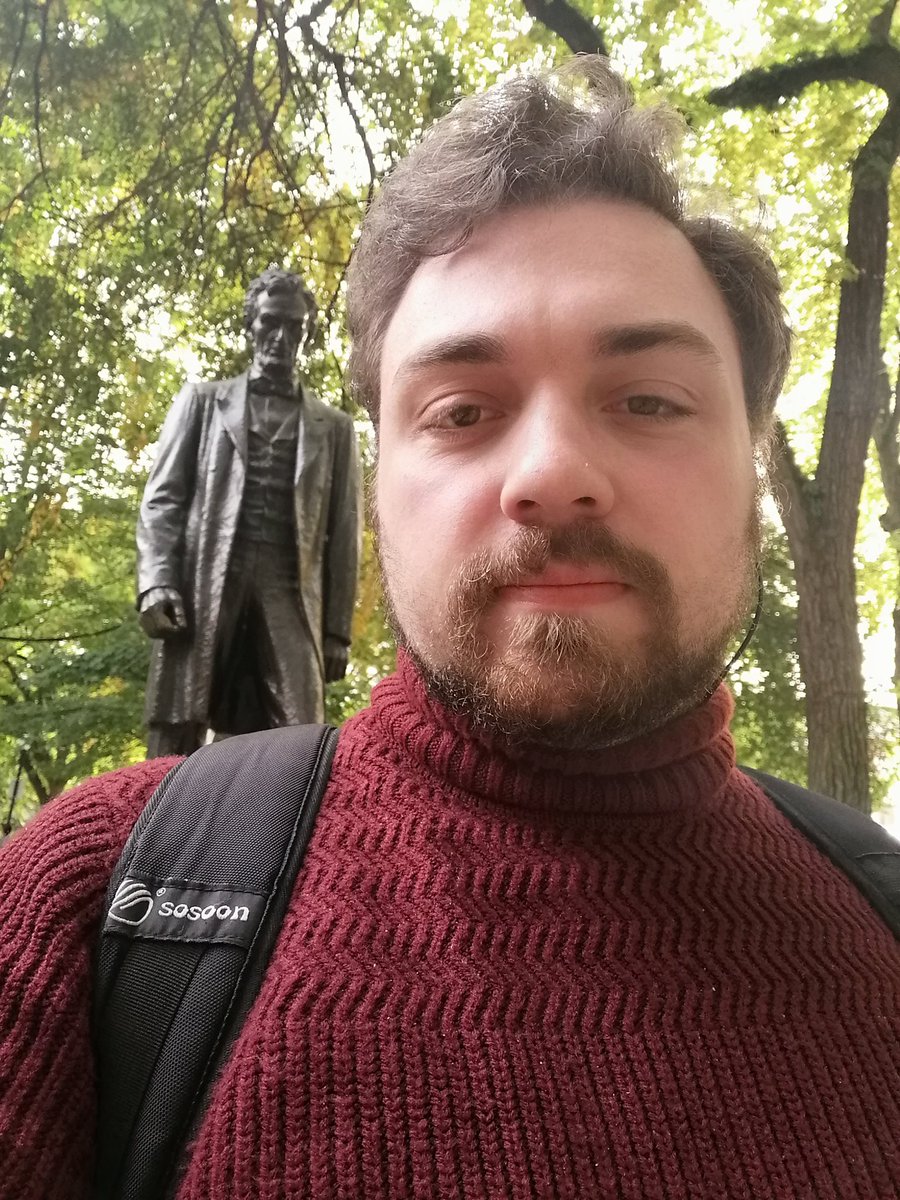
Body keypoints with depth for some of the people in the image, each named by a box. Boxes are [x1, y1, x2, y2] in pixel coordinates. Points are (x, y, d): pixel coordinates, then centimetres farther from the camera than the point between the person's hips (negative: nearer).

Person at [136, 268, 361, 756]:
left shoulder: (333, 427, 20)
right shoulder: (203, 400, 20)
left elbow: (342, 533, 13)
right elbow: (162, 497, 10)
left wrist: (337, 630, 3)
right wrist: (157, 583, -7)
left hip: (290, 596, 1)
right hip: (202, 587, 0)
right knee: (174, 749, -6)